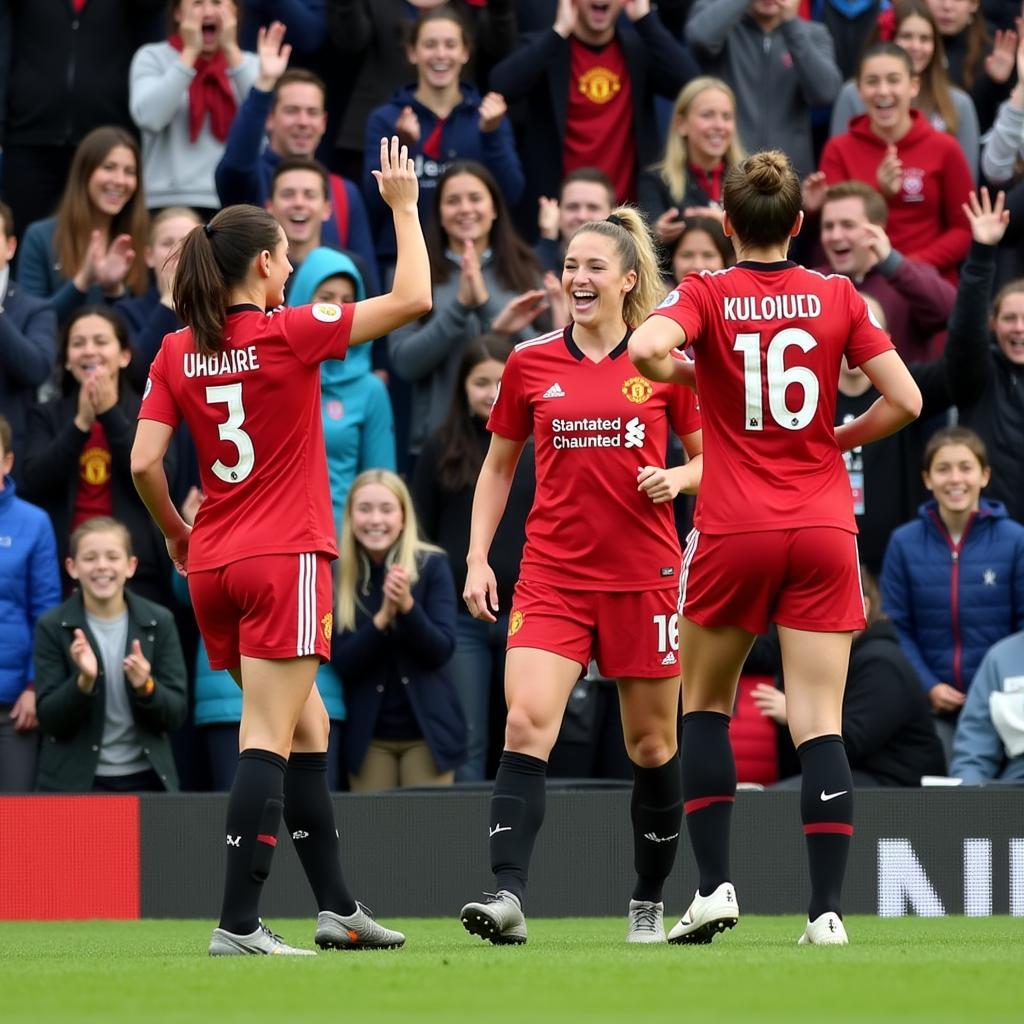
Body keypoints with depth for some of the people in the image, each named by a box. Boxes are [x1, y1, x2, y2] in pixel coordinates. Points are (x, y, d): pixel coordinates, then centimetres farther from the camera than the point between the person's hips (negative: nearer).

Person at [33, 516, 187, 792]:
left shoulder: (159, 622, 0)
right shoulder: (52, 627, -4)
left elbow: (176, 715, 0)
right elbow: (48, 720, -6)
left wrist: (146, 687, -19)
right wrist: (84, 681, -23)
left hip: (145, 778, 1)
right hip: (74, 782, -1)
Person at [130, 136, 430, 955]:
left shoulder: (177, 353, 4)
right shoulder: (289, 334, -9)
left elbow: (144, 464, 0)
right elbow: (413, 299, -7)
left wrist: (176, 535, 16)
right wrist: (404, 206, 4)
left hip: (212, 566, 6)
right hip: (284, 558, -6)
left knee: (306, 728, 17)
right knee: (269, 740, -8)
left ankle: (336, 907, 21)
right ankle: (238, 925, -14)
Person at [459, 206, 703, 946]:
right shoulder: (529, 365, 5)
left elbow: (711, 456, 9)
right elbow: (499, 467, 14)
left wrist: (677, 478, -13)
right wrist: (478, 558, 5)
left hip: (642, 574, 0)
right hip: (551, 573, 0)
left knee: (653, 742, 8)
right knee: (526, 723, -18)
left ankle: (650, 903, 24)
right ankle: (508, 896, -25)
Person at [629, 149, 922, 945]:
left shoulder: (707, 296, -2)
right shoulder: (838, 298, 3)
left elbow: (645, 348, -22)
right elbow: (905, 401, -1)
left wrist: (684, 373, 0)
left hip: (734, 530, -1)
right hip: (824, 529, 1)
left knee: (706, 706, 17)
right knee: (820, 722, -2)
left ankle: (715, 885, 6)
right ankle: (827, 910, -10)